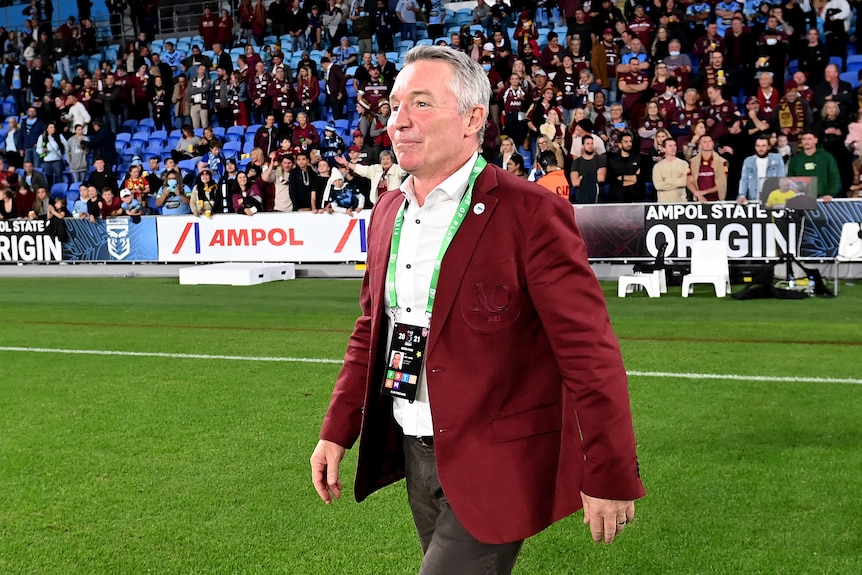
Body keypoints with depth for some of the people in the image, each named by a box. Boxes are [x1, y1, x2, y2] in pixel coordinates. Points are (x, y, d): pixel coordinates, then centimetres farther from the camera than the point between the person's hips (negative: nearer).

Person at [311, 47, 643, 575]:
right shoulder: (389, 212, 8)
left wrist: (610, 477, -16)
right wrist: (336, 431, 12)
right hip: (414, 452, 7)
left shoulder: (530, 212, -16)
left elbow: (590, 354, -17)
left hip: (494, 467, -7)